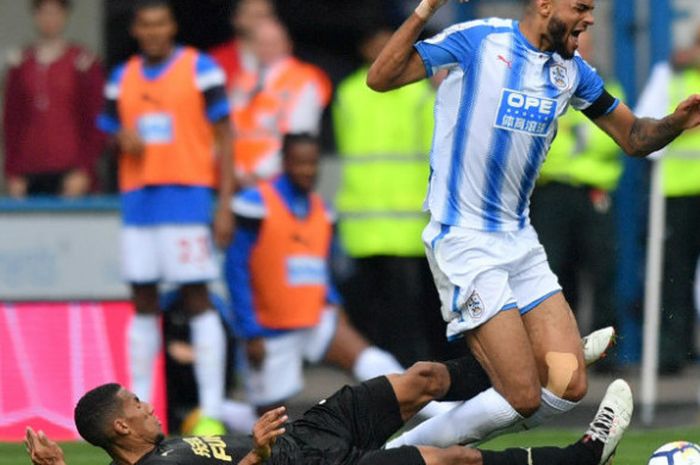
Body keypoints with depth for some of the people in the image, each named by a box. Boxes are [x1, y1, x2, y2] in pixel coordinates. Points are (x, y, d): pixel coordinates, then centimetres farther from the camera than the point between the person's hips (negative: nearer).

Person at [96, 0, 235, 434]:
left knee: (198, 299, -8)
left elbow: (223, 138, -2)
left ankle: (212, 411, -9)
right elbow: (111, 132, 22)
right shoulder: (122, 78, 14)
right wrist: (123, 139, -4)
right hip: (138, 198, 5)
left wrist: (225, 205, -9)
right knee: (143, 302, 6)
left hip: (186, 196, -5)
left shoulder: (200, 70, -2)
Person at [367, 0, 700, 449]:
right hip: (465, 243, -8)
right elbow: (380, 78, -13)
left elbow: (633, 137, 17)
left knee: (569, 386, -1)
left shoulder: (570, 70, 10)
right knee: (523, 398, -13)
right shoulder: (477, 41, -9)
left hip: (520, 240, 8)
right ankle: (405, 450, 5)